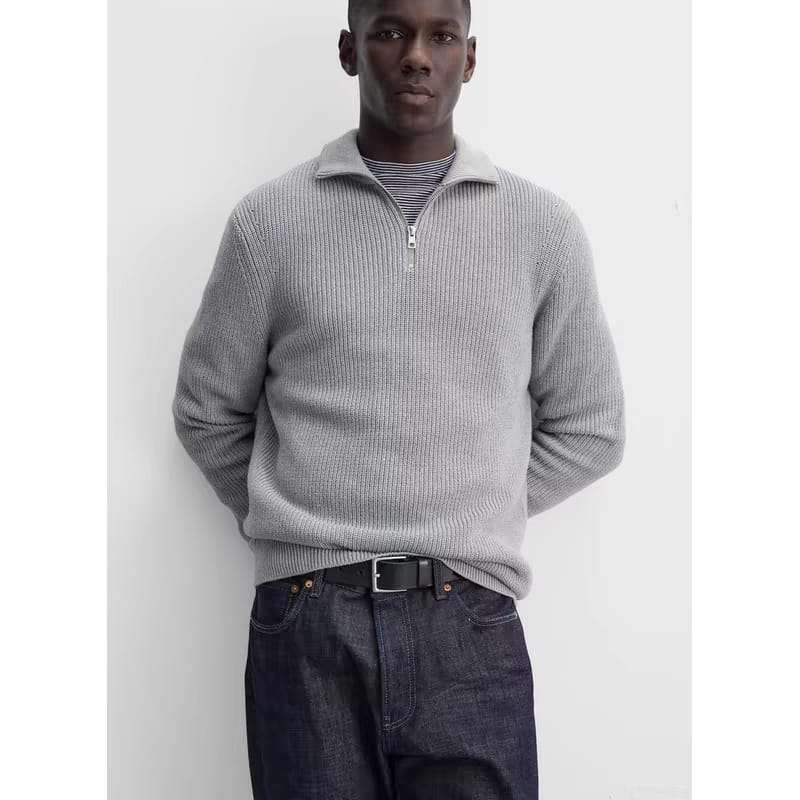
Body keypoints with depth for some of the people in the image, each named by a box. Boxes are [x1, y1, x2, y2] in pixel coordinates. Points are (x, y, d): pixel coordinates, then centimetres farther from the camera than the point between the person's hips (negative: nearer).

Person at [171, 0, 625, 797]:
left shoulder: (543, 224, 5)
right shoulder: (270, 219, 4)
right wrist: (306, 530, 6)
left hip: (468, 622, 0)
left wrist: (466, 524, 7)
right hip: (306, 622, 0)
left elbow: (588, 430, 11)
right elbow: (208, 411, 12)